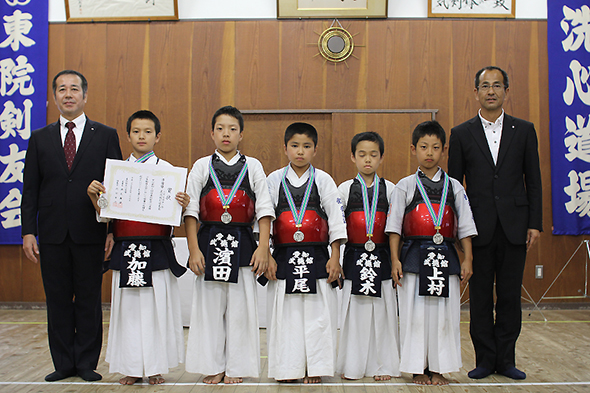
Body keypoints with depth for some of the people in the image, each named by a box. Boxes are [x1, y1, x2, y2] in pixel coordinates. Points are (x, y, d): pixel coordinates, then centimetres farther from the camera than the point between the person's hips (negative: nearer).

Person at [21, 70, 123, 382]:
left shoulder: (106, 136, 4)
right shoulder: (40, 139, 10)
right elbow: (30, 189, 8)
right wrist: (28, 231, -1)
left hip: (90, 233, -2)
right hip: (52, 235, 2)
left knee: (89, 301, 5)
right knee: (57, 301, 8)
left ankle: (87, 363, 17)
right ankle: (63, 364, 20)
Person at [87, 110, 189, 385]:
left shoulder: (167, 170, 2)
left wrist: (182, 205, -20)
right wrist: (94, 196, -7)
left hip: (157, 248, -2)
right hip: (126, 248, 2)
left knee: (157, 305, 1)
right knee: (128, 306, 6)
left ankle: (155, 367, 14)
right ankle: (131, 368, 18)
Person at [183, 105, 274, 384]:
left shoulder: (252, 166, 6)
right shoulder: (202, 166, 6)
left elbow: (264, 209, 2)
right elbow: (191, 210, 2)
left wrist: (263, 248, -6)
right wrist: (193, 249, -5)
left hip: (242, 241, 0)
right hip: (210, 240, 0)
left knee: (240, 305, 3)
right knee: (210, 304, 5)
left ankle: (236, 367, 16)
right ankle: (213, 366, 18)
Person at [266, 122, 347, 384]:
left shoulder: (323, 180, 4)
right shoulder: (274, 180, 5)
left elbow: (336, 220, 3)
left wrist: (335, 257, -2)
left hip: (317, 256, 0)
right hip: (283, 257, 1)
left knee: (318, 313, 2)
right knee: (285, 314, 4)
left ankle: (314, 370, 15)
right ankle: (287, 369, 18)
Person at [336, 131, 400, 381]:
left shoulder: (390, 189, 6)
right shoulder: (345, 188, 4)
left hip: (381, 257, 1)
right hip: (354, 256, 0)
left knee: (382, 311, 4)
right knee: (354, 310, 3)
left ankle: (383, 365, 16)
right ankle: (352, 366, 15)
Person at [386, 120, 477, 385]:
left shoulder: (454, 187, 7)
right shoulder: (405, 186, 2)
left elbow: (465, 226, 8)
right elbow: (394, 225, 1)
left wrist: (467, 259, 2)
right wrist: (395, 259, -5)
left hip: (445, 256, 2)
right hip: (415, 255, -2)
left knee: (444, 314, 5)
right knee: (414, 313, 1)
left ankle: (438, 368, 18)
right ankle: (418, 369, 15)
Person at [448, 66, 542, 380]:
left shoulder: (524, 130, 7)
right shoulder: (461, 134, 5)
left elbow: (533, 180, 7)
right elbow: (454, 184, 5)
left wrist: (535, 223, 0)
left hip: (514, 227, 1)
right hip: (479, 228, 0)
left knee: (510, 297, 6)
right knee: (480, 298, 5)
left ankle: (506, 360, 18)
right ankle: (485, 360, 17)